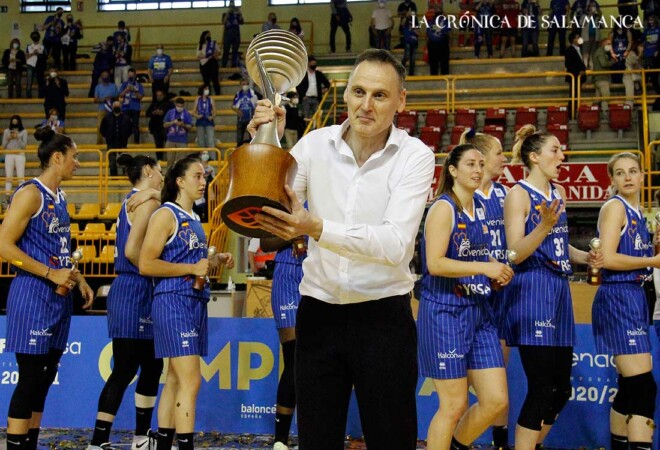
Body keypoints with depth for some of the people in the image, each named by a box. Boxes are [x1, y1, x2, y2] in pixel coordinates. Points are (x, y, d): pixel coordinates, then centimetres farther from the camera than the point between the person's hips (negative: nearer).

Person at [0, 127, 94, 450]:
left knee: (45, 378, 11)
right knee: (30, 378, -7)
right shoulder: (30, 194, -12)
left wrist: (77, 279, 14)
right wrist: (49, 274, -19)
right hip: (33, 294, -9)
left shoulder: (59, 198, 15)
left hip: (59, 298, 9)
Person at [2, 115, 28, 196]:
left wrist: (17, 138, -13)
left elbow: (24, 145, -3)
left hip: (20, 155, -2)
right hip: (9, 155, 2)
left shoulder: (24, 131, 3)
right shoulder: (7, 131, 8)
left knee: (20, 177, -7)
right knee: (8, 177, 0)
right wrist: (8, 138, -7)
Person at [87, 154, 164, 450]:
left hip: (131, 291, 10)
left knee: (152, 365, 15)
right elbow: (132, 250, -22)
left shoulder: (132, 201, 18)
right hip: (135, 292, -10)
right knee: (125, 370, -7)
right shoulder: (147, 200, -11)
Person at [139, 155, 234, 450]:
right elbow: (146, 265, -16)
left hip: (196, 302, 9)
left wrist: (215, 261, 11)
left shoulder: (194, 220, 18)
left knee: (175, 380, 11)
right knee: (190, 382, -14)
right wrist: (192, 268, -16)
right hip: (173, 302, -9)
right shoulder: (165, 215, -8)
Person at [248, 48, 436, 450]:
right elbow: (269, 213, 1)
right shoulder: (315, 144, 1)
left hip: (383, 316, -3)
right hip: (318, 312, 3)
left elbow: (395, 244, -21)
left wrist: (318, 229, -34)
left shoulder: (415, 156, -8)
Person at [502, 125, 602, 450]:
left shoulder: (559, 193, 15)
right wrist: (544, 226, -28)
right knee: (542, 389, -11)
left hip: (559, 290, 8)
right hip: (531, 292, -8)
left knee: (561, 388, 9)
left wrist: (585, 257, 8)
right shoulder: (519, 194, -8)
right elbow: (515, 253, -14)